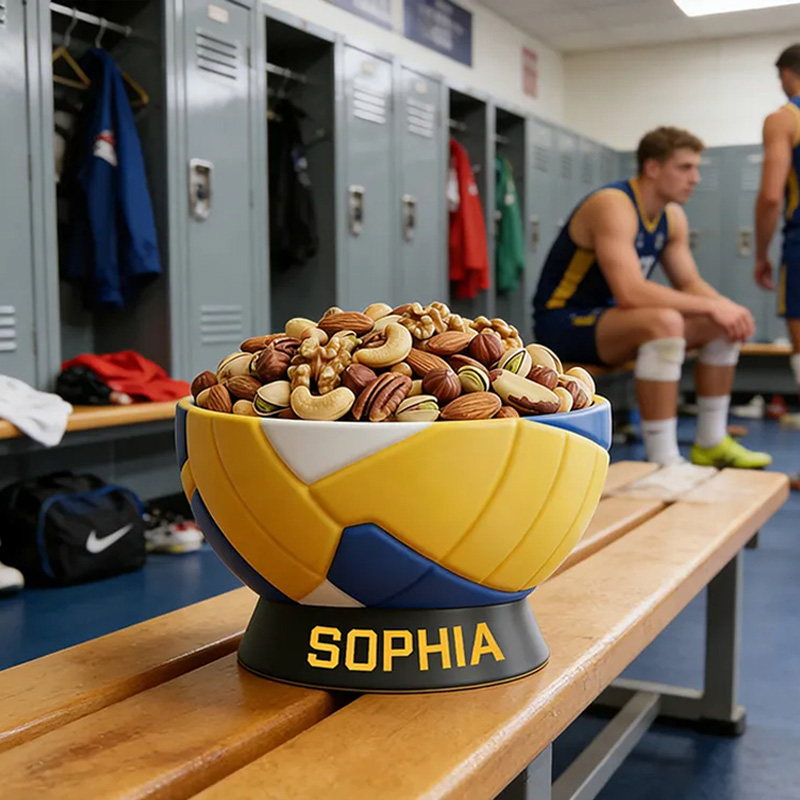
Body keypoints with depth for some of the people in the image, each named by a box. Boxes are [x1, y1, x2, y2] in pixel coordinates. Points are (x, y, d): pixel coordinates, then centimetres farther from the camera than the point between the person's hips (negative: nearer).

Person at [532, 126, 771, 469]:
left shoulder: (673, 217, 6)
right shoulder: (613, 206, -23)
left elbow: (690, 283, 8)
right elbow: (630, 292, -34)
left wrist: (725, 306, -14)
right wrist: (711, 305, -29)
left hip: (607, 316, 10)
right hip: (562, 322, -10)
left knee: (723, 324, 4)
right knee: (664, 322, -36)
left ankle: (711, 443, 11)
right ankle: (663, 462, -31)